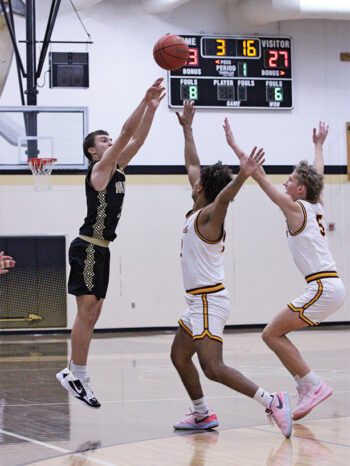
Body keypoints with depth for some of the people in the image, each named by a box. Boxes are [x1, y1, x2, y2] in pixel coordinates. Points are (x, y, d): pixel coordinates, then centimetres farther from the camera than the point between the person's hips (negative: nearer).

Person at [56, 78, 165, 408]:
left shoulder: (117, 169, 13)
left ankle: (74, 372, 16)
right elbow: (126, 133, -18)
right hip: (88, 248, -9)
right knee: (87, 311, -10)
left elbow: (137, 138, 7)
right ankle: (77, 375, -7)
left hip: (100, 249, 9)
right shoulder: (99, 169, -10)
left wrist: (152, 107, -2)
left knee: (92, 313, 11)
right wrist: (145, 101, -18)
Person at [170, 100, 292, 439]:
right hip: (200, 300, 10)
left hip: (209, 301, -10)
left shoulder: (208, 215, -13)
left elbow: (224, 196, -37)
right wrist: (187, 128, 28)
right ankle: (202, 415, 27)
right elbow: (192, 164, 22)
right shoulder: (199, 212, 10)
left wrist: (242, 176, -57)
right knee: (179, 356, 19)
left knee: (213, 368, -18)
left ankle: (272, 402, -20)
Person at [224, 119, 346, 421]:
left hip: (323, 288, -9)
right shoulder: (317, 207, 15)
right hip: (330, 286, 9)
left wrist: (234, 144, 0)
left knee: (271, 334, -6)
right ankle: (307, 388, 10)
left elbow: (260, 175, -4)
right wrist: (319, 145, 50)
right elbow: (318, 176, 35)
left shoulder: (295, 208, -5)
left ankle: (312, 385, -8)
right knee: (277, 333, 13)